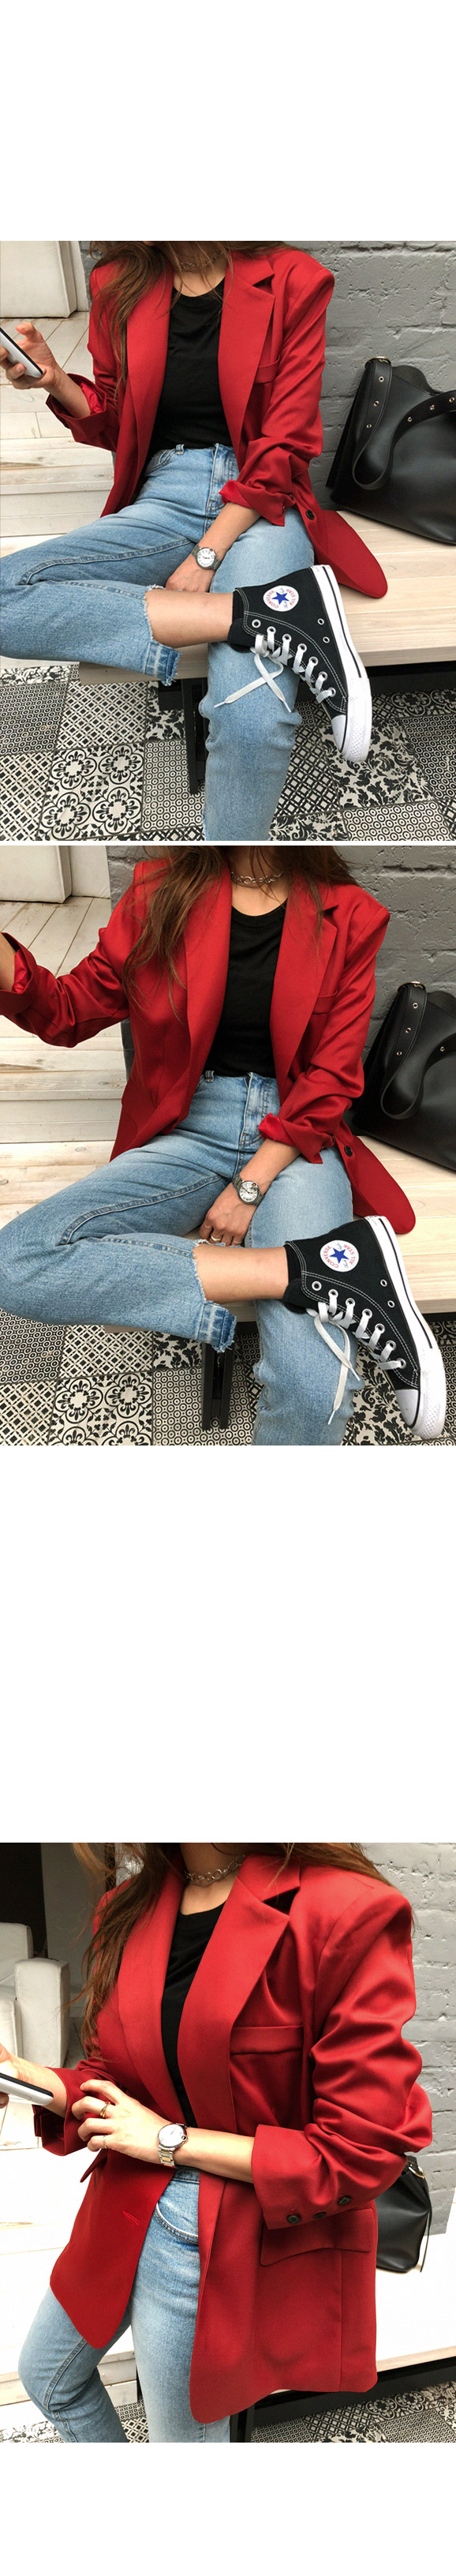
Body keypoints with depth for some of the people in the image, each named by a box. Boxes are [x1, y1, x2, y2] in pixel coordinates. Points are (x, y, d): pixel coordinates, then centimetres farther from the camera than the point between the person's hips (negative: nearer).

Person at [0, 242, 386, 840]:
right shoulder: (119, 284, 9)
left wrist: (207, 557, -14)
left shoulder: (292, 281, -2)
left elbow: (284, 447, -4)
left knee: (250, 717, -34)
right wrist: (57, 383, -3)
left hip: (260, 506, -4)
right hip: (162, 503, 4)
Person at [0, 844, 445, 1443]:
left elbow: (332, 1078, -1)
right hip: (188, 1133, 3)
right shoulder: (163, 888, 5)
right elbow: (72, 1010, 6)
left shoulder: (349, 917, 0)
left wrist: (250, 1188, -11)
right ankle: (310, 1269, -31)